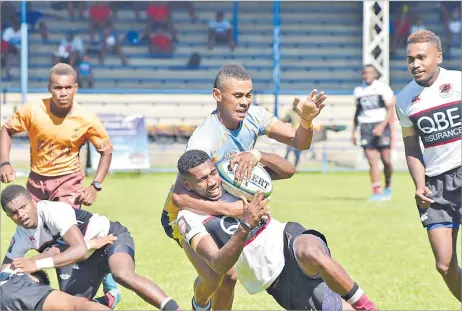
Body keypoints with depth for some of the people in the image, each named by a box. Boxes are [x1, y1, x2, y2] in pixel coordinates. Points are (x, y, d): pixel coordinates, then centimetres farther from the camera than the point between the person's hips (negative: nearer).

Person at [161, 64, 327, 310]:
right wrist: (229, 209, -51)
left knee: (229, 276, -4)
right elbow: (178, 197, -45)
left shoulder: (253, 116, -14)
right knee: (213, 276, -21)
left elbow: (300, 142, -13)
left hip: (221, 212, 7)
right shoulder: (205, 140, -36)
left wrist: (306, 119, -35)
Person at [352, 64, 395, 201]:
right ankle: (376, 192, -9)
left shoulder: (383, 88, -2)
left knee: (386, 160, -2)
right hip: (366, 127, 3)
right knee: (372, 161, -7)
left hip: (381, 126, -3)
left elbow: (390, 110, -5)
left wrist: (382, 126, -18)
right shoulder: (358, 90, 12)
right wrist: (353, 131, 17)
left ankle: (388, 187, 21)